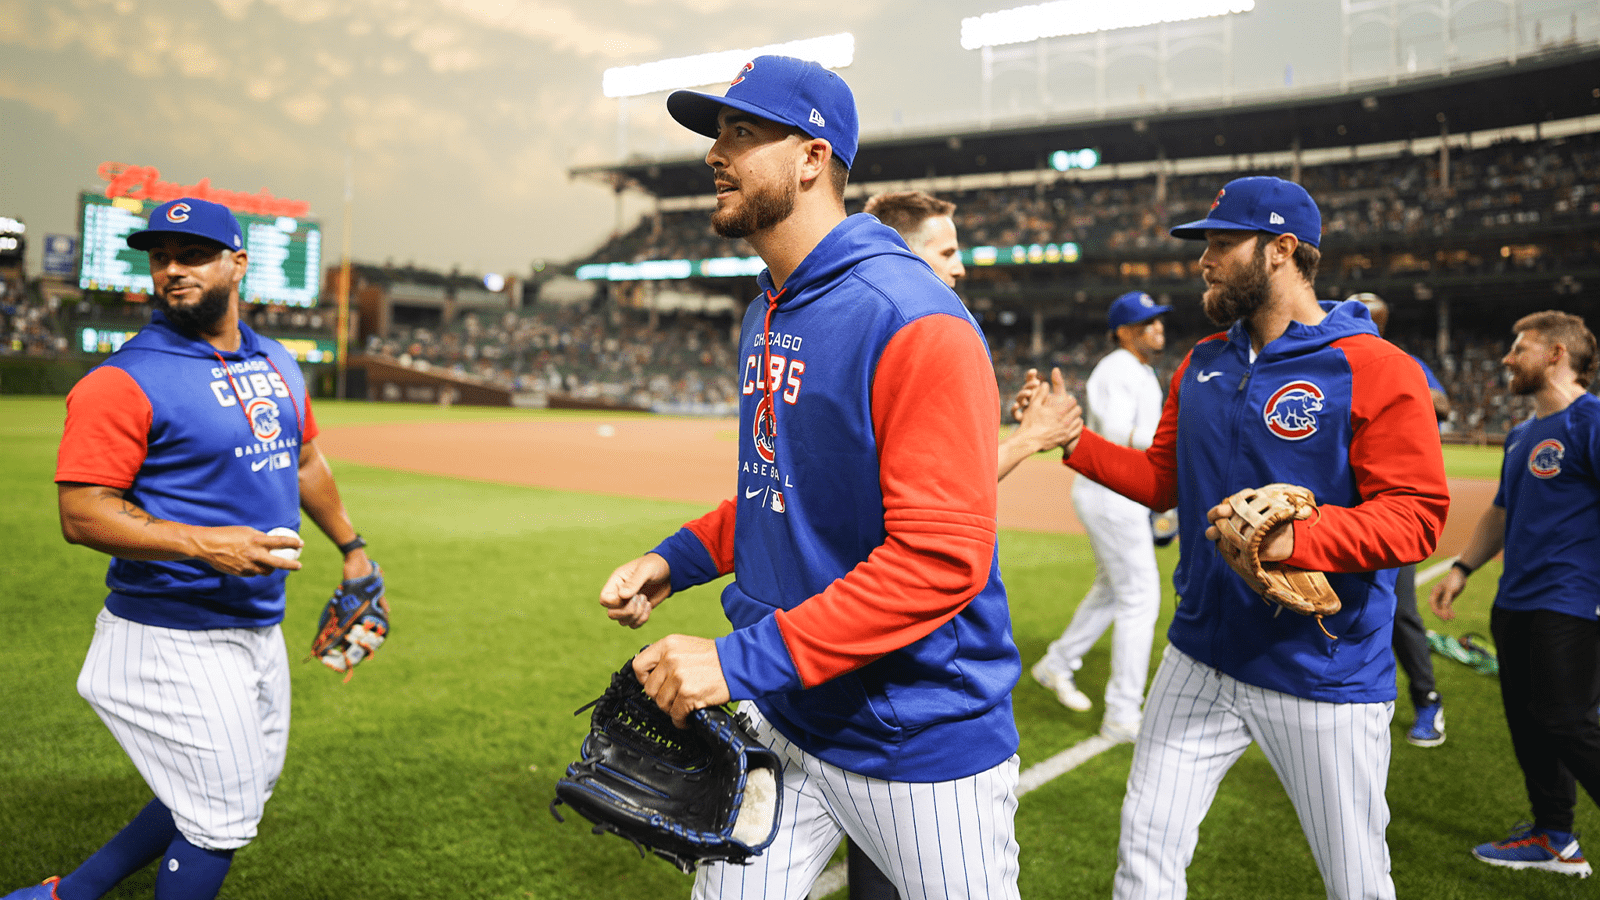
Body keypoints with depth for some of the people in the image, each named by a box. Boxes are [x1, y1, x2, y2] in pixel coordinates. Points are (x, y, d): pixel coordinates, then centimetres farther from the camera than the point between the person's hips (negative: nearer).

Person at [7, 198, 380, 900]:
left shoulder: (277, 364, 8)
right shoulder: (123, 382, -15)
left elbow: (304, 459, 21)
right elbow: (82, 514, -18)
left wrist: (350, 545, 24)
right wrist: (203, 543, -30)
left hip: (260, 626, 8)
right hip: (175, 638, -8)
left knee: (248, 790, 20)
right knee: (222, 821, 3)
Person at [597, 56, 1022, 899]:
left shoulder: (912, 321, -22)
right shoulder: (766, 317, 8)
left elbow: (942, 557, -28)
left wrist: (745, 658, -29)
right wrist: (680, 556, 3)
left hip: (922, 739, -7)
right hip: (779, 716, 8)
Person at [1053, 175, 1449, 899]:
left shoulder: (1377, 370, -13)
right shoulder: (1201, 365, 9)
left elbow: (1416, 516, -17)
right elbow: (1163, 480, 14)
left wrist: (1293, 537, -32)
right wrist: (1074, 441, 1)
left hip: (1327, 676, -5)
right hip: (1202, 661, 5)